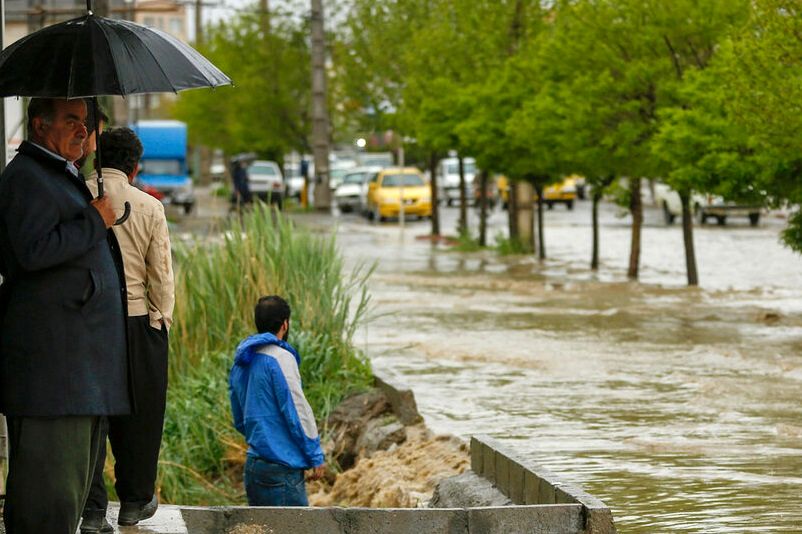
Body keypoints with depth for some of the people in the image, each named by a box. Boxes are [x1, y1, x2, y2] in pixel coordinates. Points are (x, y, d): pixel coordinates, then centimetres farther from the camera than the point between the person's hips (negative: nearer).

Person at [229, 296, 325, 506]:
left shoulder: (240, 364, 14)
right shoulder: (280, 358, -12)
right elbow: (298, 411, -14)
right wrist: (316, 456, -8)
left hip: (253, 463, 9)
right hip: (282, 466, -9)